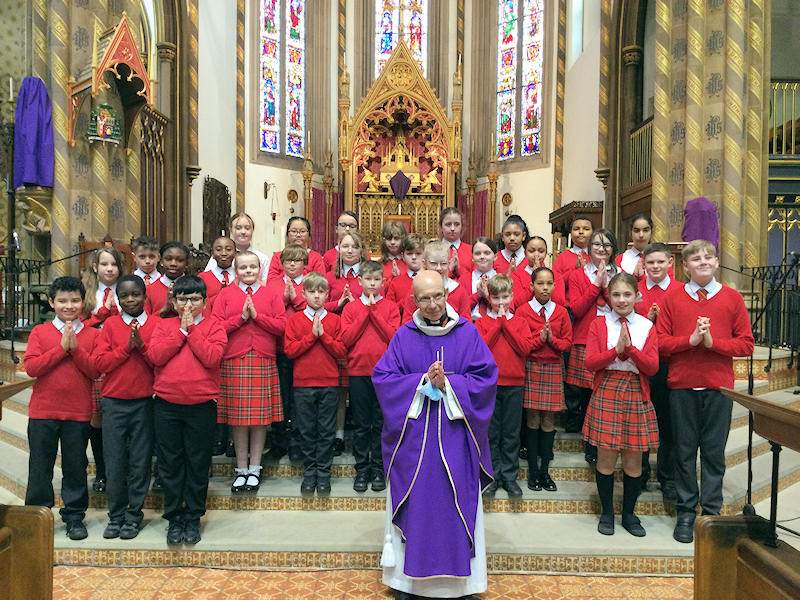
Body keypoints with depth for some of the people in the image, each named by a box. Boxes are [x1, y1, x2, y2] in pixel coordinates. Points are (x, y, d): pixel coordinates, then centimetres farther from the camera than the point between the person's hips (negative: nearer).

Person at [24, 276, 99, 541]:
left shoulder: (92, 335, 2)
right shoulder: (40, 332, 3)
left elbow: (96, 371, -8)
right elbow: (30, 367, -9)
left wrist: (76, 348, -18)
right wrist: (61, 348, -16)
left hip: (78, 412, 0)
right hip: (43, 411, 1)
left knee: (76, 467, 9)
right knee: (40, 466, 10)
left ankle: (74, 516, 23)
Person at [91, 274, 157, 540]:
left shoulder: (156, 324, 1)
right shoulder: (110, 324, 5)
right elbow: (99, 362, -3)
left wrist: (142, 345, -17)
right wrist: (126, 347, -13)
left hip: (144, 402, -1)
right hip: (114, 401, 1)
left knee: (140, 461, 6)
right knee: (115, 461, 7)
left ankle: (134, 515, 20)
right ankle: (116, 515, 23)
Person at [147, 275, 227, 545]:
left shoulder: (214, 327, 3)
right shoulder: (164, 325, 10)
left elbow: (212, 357, -14)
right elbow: (155, 356, -7)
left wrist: (191, 329, -10)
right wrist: (181, 331, -9)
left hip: (202, 404, -2)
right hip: (166, 404, 2)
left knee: (198, 464, 7)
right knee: (170, 464, 9)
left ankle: (193, 518, 22)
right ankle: (174, 518, 24)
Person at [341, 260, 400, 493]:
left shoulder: (390, 307, 5)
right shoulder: (351, 307, 7)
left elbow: (394, 336, -9)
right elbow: (346, 338, -5)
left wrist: (374, 311, -10)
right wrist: (365, 312, -8)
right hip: (358, 371, 0)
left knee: (381, 423, 6)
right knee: (361, 424, 6)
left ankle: (378, 469, 17)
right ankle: (362, 469, 17)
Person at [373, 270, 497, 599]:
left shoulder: (468, 333, -1)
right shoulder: (403, 336, 1)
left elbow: (486, 378, -5)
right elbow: (382, 378, -4)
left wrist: (447, 384, -16)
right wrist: (423, 381, -15)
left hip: (455, 435, 0)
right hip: (413, 435, 1)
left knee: (455, 504, 6)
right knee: (414, 504, 8)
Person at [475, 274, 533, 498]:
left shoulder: (520, 322, 7)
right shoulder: (482, 322, 3)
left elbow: (525, 348, -9)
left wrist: (505, 323, -9)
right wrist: (497, 324, -11)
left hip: (514, 383, 1)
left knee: (511, 433, 7)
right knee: (490, 432, 6)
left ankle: (510, 476, 19)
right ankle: (493, 475, 18)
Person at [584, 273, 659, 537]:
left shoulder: (647, 326, 6)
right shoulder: (598, 324, 3)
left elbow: (652, 367, -3)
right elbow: (590, 362, -6)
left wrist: (630, 348, -16)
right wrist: (617, 349, -17)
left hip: (637, 395, 2)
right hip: (606, 393, -1)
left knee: (633, 460, 8)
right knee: (606, 456, 3)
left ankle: (629, 514, 26)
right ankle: (607, 513, 20)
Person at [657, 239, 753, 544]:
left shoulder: (732, 298, 4)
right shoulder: (672, 298, 3)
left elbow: (746, 344, 1)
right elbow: (660, 341, -1)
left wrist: (713, 341, -13)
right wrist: (691, 339, -15)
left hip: (719, 385, 0)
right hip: (682, 384, 0)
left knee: (714, 450, 7)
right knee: (684, 449, 7)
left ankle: (711, 511, 20)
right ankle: (686, 512, 19)